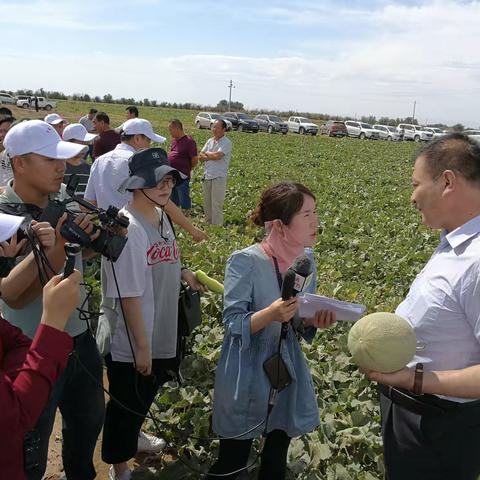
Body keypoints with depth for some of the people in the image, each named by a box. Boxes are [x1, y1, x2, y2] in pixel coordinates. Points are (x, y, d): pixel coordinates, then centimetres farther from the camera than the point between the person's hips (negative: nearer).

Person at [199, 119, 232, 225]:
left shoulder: (226, 143, -7)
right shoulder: (210, 141, 14)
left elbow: (217, 156, -21)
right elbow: (200, 157, 8)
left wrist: (207, 153, -2)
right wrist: (211, 157, -9)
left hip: (219, 177, -7)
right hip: (207, 176, 7)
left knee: (216, 205, -6)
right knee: (206, 204, 14)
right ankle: (209, 223, 25)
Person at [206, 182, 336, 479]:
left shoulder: (305, 258, -3)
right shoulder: (245, 262, -22)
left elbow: (299, 321, 7)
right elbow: (233, 324, -19)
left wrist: (314, 320, -15)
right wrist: (270, 314, -36)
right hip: (248, 376, -5)